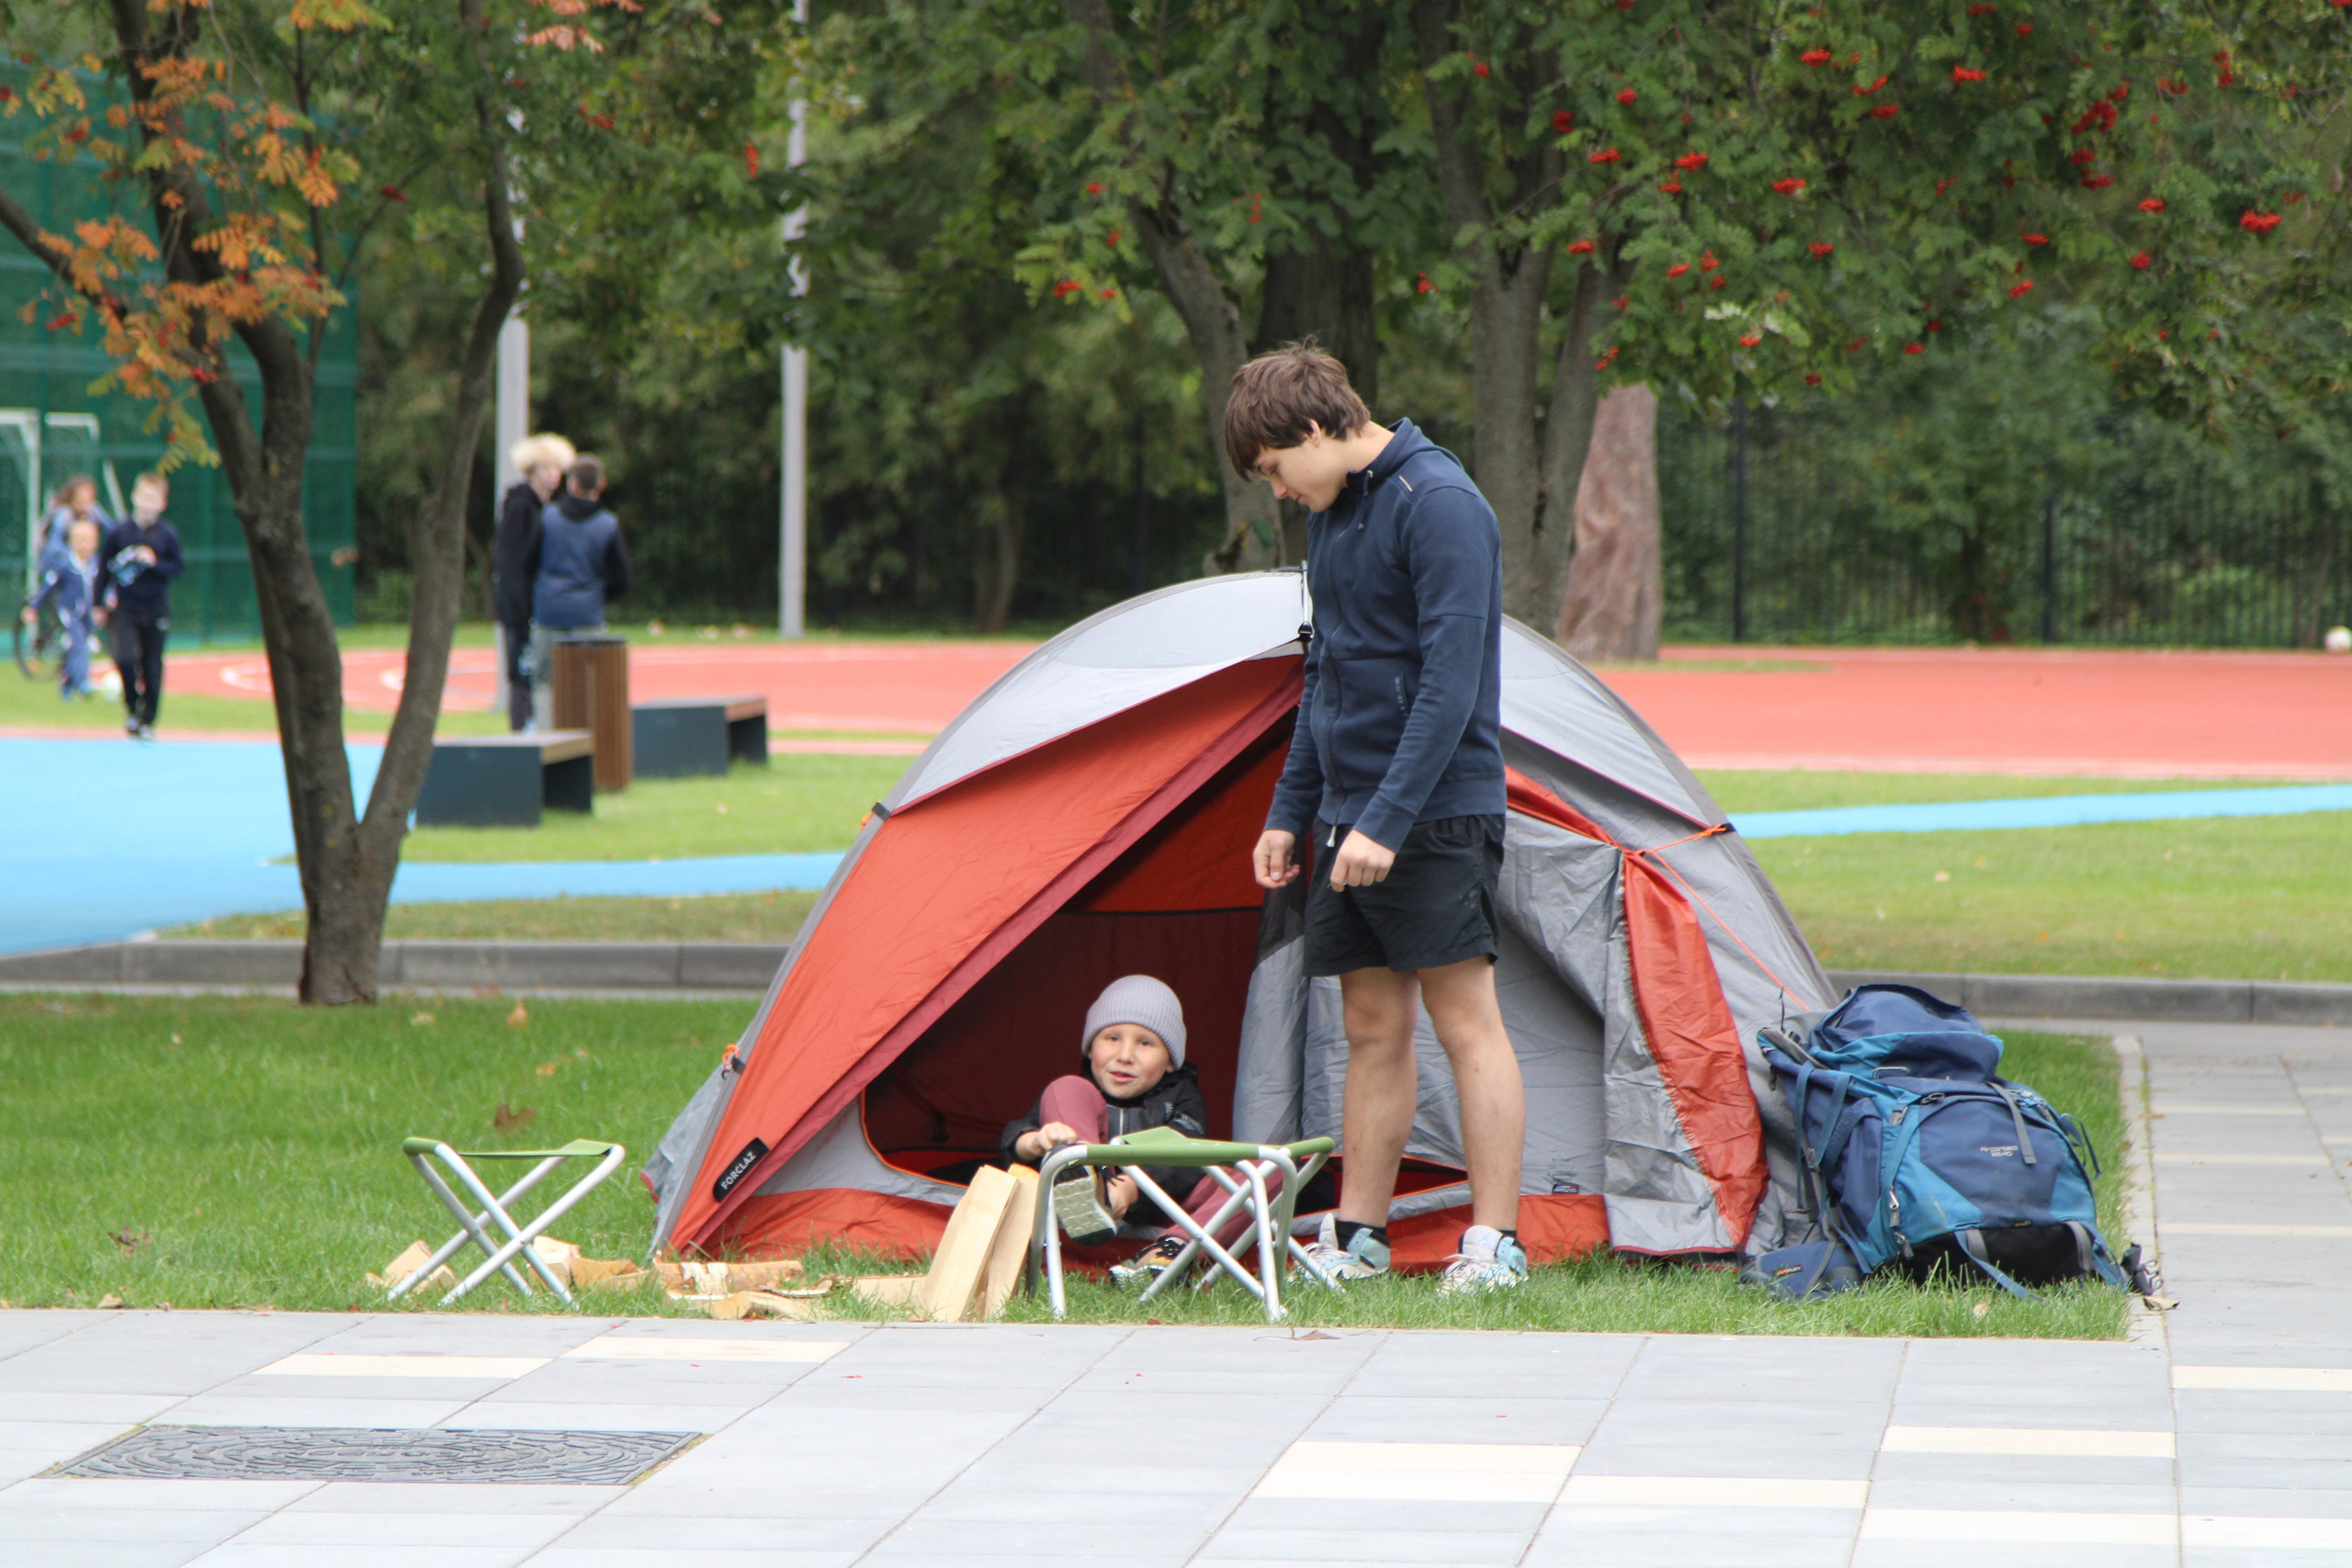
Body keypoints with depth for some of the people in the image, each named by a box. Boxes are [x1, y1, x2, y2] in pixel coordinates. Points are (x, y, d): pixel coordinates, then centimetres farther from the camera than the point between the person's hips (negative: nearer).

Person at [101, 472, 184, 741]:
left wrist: (154, 563, -19)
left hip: (156, 610, 0)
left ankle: (147, 721, 17)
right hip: (126, 607, 0)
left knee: (152, 667, 3)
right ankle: (131, 707, 7)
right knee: (124, 657, -18)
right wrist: (102, 599, 5)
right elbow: (105, 565, 6)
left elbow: (177, 567, 0)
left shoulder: (168, 534, -3)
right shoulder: (120, 531, -1)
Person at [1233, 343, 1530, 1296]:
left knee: (1466, 1020, -6)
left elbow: (1452, 679, -20)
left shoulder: (1438, 504, -14)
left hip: (1435, 820, -9)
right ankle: (1356, 1239, 13)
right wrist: (1289, 813, 19)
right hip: (1349, 821, 9)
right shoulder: (1335, 513, 15)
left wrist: (1388, 820, -23)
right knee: (1372, 1029, 10)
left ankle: (1493, 1246, -6)